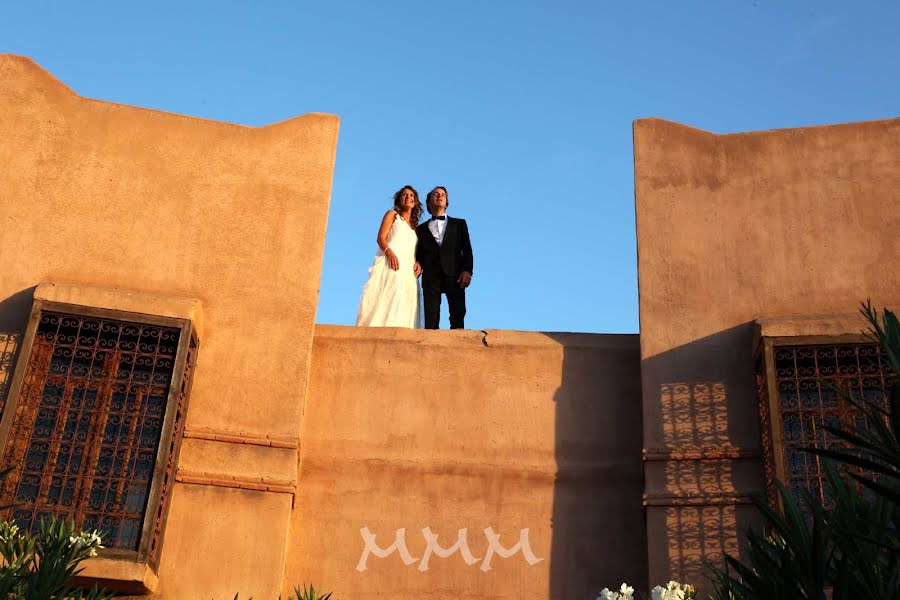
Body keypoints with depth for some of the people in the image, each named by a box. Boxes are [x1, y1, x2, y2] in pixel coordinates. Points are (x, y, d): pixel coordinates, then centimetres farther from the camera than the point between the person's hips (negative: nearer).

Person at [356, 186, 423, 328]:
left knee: (403, 308, -12)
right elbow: (381, 238, 2)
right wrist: (389, 252, -18)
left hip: (408, 270, 5)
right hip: (390, 263, -5)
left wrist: (418, 263, -1)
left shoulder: (415, 226, 30)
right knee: (384, 302, -22)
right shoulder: (392, 214, 17)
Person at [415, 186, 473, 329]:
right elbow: (419, 255, 18)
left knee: (458, 316, -14)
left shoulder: (459, 224, 22)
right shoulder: (422, 229, 24)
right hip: (431, 277, 1)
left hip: (454, 275, -1)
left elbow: (467, 249, 11)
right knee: (431, 319, -9)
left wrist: (467, 270, -5)